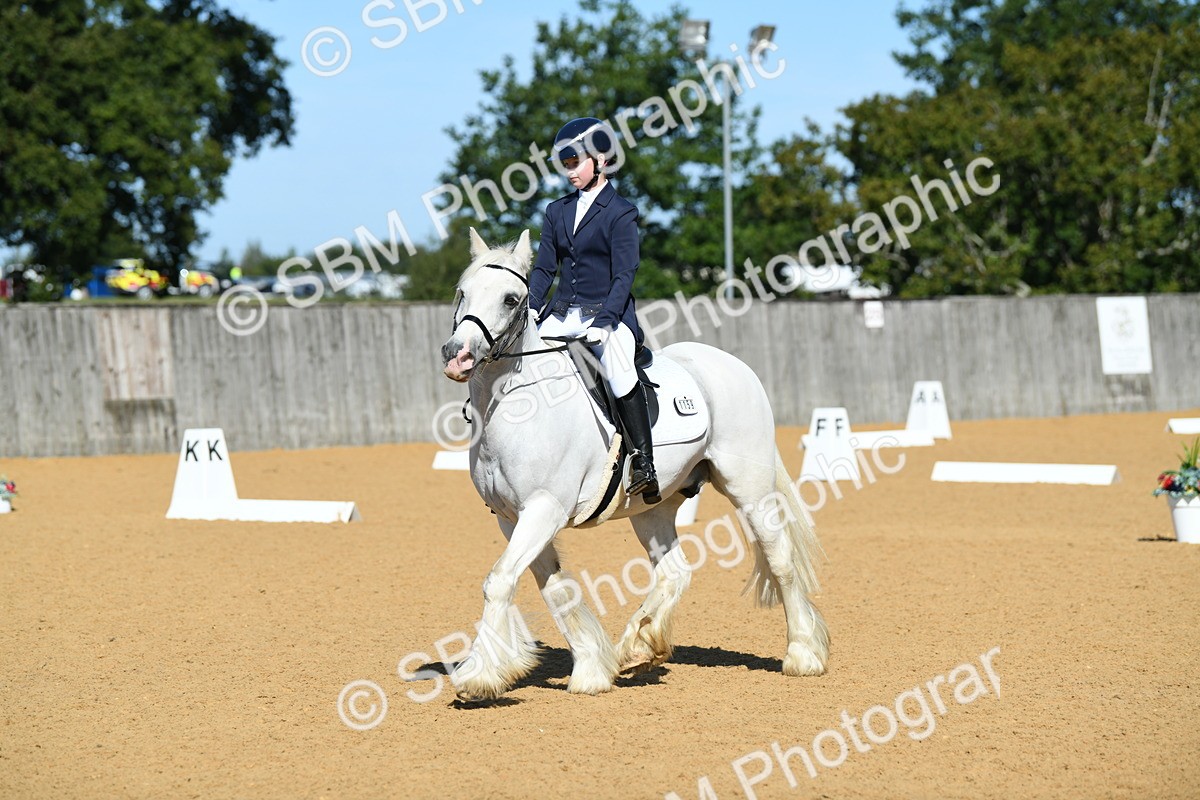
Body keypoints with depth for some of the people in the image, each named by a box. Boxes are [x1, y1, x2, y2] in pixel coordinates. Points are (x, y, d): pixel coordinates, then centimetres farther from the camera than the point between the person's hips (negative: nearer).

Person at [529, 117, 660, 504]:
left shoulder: (620, 213, -4)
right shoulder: (557, 211, 14)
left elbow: (624, 276, -10)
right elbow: (543, 269, 13)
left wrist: (603, 323, -22)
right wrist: (529, 313, -4)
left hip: (609, 315, -6)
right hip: (562, 314, 6)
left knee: (616, 364, -32)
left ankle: (643, 462, -31)